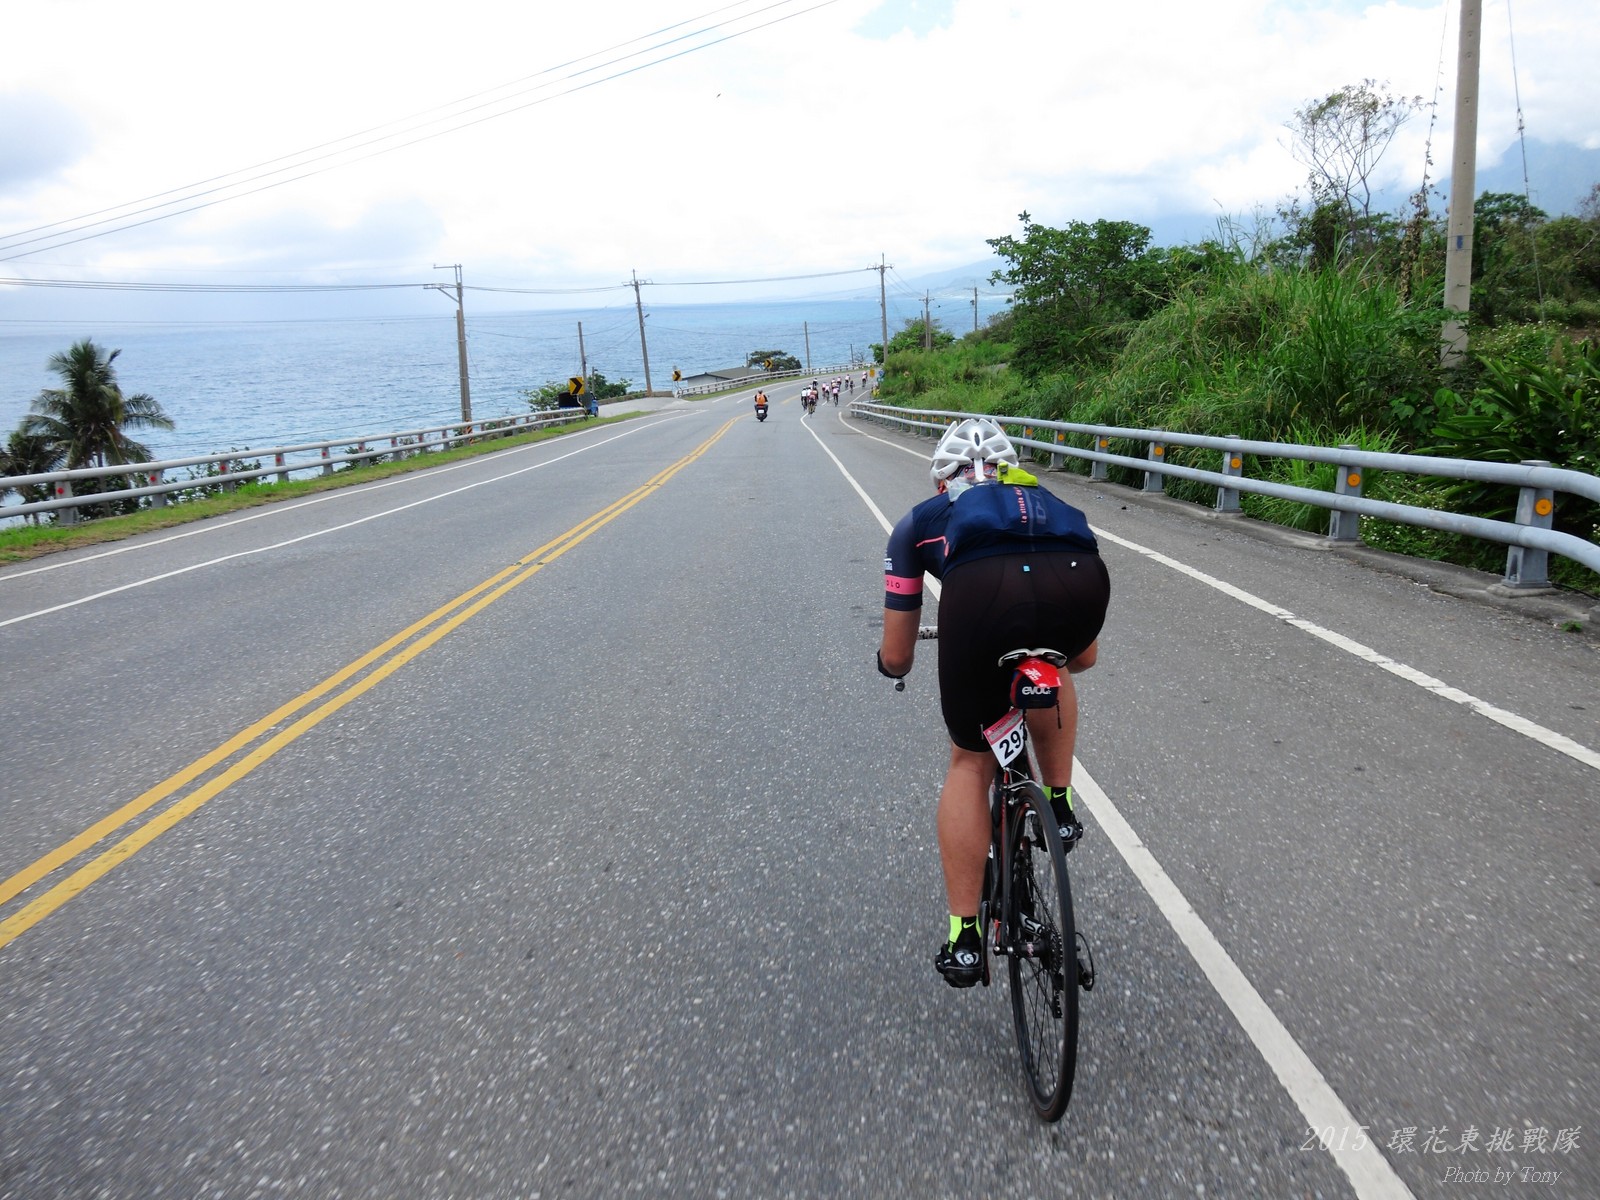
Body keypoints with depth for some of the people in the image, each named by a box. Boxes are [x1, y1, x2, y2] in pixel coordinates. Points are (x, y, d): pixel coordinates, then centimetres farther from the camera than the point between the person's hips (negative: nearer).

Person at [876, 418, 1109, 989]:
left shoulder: (921, 519, 36)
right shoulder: (1053, 506, 42)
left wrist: (890, 662, 58)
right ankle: (1060, 804, 34)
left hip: (984, 587, -2)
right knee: (1048, 671, 40)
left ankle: (964, 937, 22)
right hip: (1081, 583, 2)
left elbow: (896, 657, 34)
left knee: (970, 762, 20)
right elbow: (1085, 657, 47)